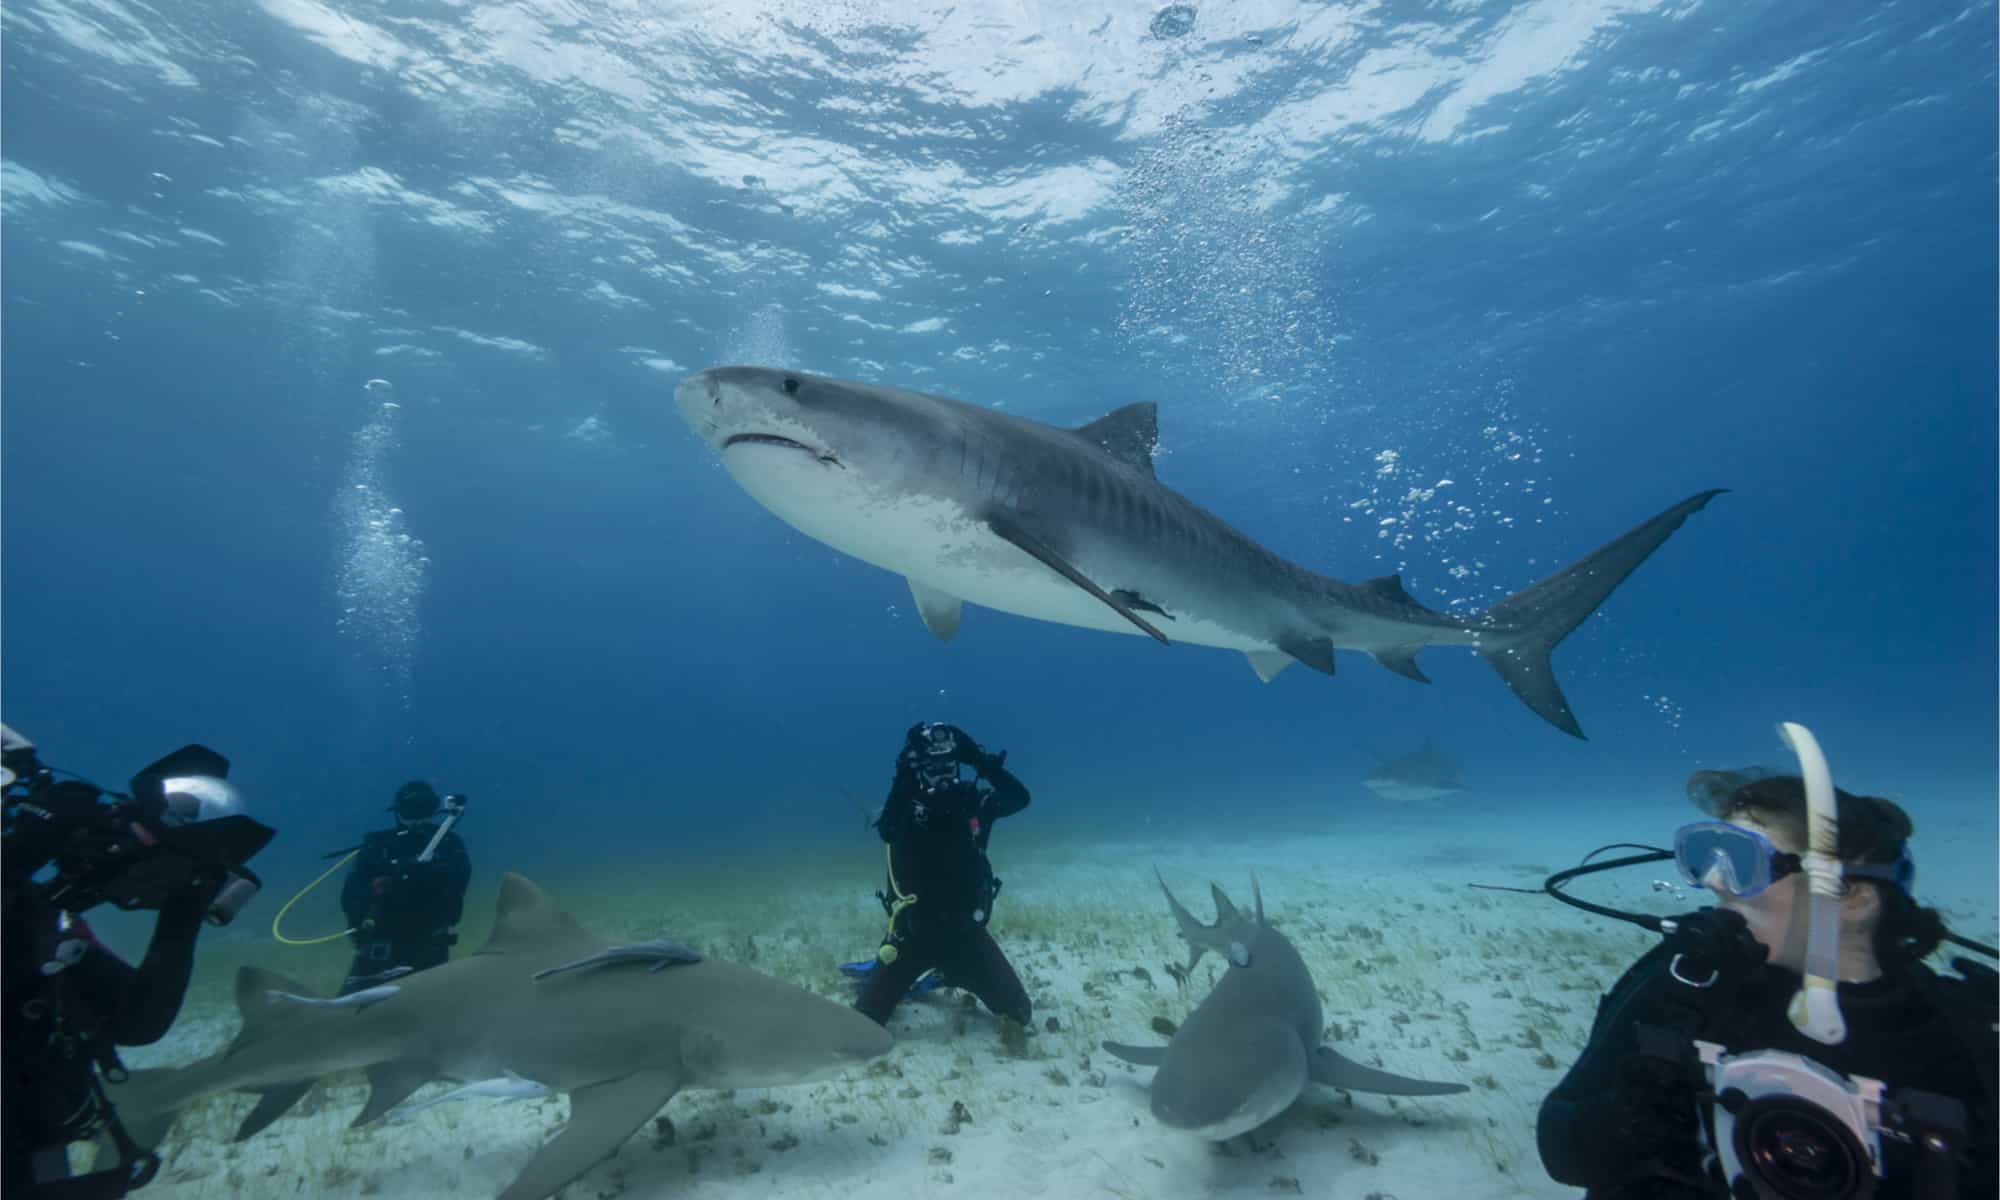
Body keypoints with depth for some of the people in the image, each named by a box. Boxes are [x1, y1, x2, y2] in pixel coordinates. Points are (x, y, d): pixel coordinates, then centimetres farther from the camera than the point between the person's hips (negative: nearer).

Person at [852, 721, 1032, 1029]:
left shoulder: (971, 797, -7)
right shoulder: (905, 801, -12)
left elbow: (1020, 798, -23)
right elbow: (887, 829, -34)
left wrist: (978, 758, -34)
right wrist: (905, 775, -45)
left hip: (965, 931, 2)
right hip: (912, 932, -1)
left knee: (1020, 1014, 5)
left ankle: (950, 976, 31)